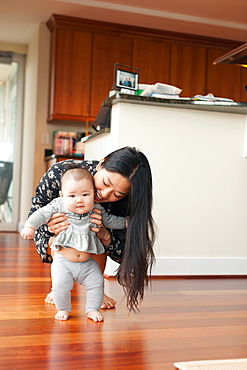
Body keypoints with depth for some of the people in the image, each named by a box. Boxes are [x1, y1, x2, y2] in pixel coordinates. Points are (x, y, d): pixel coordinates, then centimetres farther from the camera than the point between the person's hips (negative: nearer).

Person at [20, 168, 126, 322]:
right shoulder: (58, 206, -10)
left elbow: (111, 221, 11)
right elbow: (42, 214, -6)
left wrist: (126, 221, 8)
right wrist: (30, 227, -15)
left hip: (88, 263, 2)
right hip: (63, 261, -2)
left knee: (97, 282, -3)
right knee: (60, 284, -13)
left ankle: (93, 309, 18)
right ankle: (63, 309, 12)